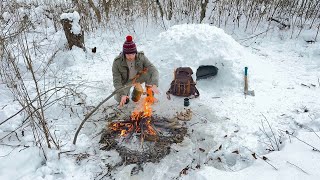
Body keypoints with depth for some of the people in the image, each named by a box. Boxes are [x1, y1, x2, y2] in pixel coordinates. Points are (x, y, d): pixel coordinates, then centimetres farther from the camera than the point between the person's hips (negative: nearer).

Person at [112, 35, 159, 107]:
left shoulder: (141, 57, -30)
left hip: (137, 78, 1)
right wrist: (122, 95, -46)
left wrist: (155, 85, -52)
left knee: (150, 74, -27)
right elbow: (117, 81, -29)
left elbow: (154, 71, -34)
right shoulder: (117, 62, -33)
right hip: (125, 81, -1)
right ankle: (126, 91, 16)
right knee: (119, 99, -19)